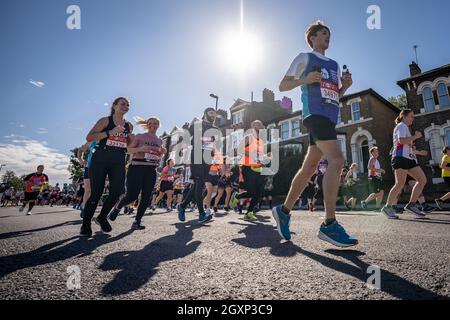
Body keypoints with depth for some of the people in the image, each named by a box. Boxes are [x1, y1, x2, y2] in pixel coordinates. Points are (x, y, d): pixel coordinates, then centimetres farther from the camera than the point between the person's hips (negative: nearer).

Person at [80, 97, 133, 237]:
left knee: (117, 191, -9)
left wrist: (133, 140, 0)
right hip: (100, 160, -4)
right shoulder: (105, 121, 1)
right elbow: (89, 137, -10)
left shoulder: (129, 126, 13)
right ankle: (86, 224, 14)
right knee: (96, 193, -4)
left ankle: (102, 217, 17)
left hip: (118, 162, 4)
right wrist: (110, 132, -19)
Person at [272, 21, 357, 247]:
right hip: (315, 114, -8)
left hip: (330, 117, 8)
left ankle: (284, 211, 13)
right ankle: (329, 225, -22)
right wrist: (305, 79, -11)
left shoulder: (334, 65, 30)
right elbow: (282, 86, 6)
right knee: (336, 160, -23)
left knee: (309, 167, 3)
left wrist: (345, 86, 9)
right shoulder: (305, 58, 11)